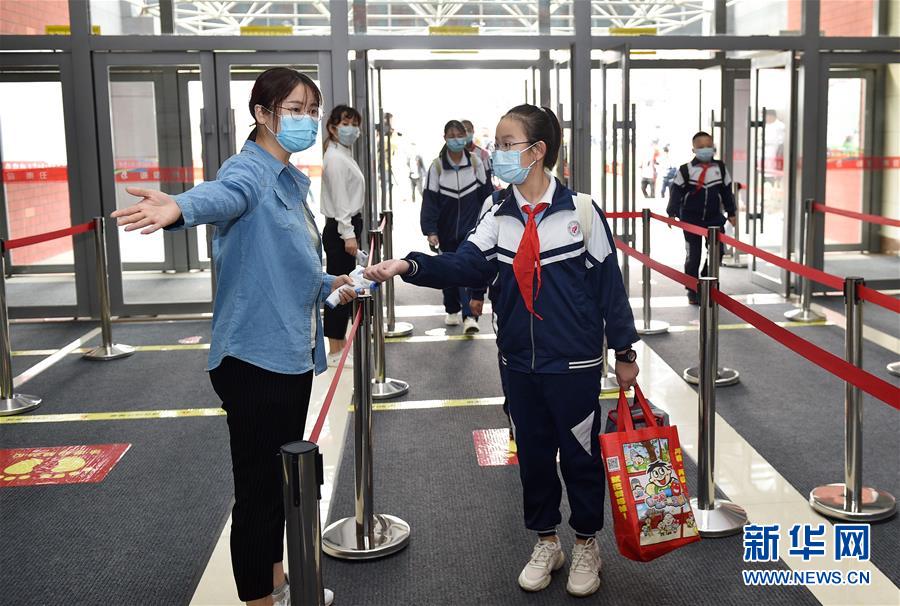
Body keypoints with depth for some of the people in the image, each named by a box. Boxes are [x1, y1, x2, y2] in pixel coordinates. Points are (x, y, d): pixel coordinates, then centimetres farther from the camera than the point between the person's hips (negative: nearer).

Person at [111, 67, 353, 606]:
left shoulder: (291, 180, 13)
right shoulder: (250, 170, -15)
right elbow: (226, 195, -41)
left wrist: (326, 284, 26)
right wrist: (180, 208, -61)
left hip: (293, 354, 10)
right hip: (255, 358, -9)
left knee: (283, 478, 21)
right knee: (258, 486, 2)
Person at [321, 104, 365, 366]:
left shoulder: (344, 155, 18)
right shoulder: (335, 158, -13)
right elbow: (339, 199, -18)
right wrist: (348, 234, -21)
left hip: (344, 228, 10)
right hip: (340, 229, -10)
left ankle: (340, 345, 21)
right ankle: (335, 352, -2)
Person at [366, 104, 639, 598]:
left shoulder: (580, 210, -9)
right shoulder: (498, 217, 2)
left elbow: (608, 283, -5)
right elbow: (467, 266, -12)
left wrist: (623, 351, -1)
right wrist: (410, 266, -29)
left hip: (575, 362, -4)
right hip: (520, 362, 4)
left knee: (580, 454, 9)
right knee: (533, 454, 15)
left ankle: (586, 546, 30)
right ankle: (546, 543, 34)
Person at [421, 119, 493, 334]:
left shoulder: (475, 162, -1)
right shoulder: (437, 165, -4)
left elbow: (486, 192, 6)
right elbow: (430, 199, -7)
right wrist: (430, 231, -13)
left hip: (471, 227, -1)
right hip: (447, 229, 2)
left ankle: (469, 315, -16)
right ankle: (452, 310, 31)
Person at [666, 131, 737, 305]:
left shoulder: (720, 168, 3)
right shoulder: (685, 170, -6)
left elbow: (726, 191, 11)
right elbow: (676, 192, -4)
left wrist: (731, 213, 12)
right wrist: (672, 213, -10)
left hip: (714, 218, 3)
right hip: (691, 219, -3)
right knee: (693, 256, 1)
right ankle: (693, 291, 11)